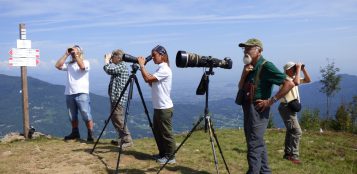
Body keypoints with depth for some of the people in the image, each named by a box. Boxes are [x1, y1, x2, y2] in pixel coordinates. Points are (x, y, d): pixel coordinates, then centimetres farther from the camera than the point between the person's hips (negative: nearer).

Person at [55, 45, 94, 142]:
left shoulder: (85, 62, 3)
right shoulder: (69, 64, 16)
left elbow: (82, 66, -19)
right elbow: (58, 65, 2)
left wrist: (76, 55, -10)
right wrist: (66, 55, 3)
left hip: (81, 93, -5)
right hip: (69, 94, 6)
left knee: (86, 116, -8)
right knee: (72, 116, 14)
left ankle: (90, 135, -3)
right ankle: (75, 133, 27)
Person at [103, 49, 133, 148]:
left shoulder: (121, 67, -14)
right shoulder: (118, 66, 16)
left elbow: (107, 69, -22)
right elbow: (109, 69, 27)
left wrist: (106, 59, -9)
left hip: (118, 98, -11)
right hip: (115, 97, 11)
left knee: (119, 120, -9)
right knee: (115, 119, 16)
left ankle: (127, 140, -3)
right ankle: (122, 138, 25)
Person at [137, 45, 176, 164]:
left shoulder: (164, 69, -17)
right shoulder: (160, 68, 14)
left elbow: (147, 79, -24)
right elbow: (151, 83, 14)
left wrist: (142, 65, -13)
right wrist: (142, 67, 5)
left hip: (165, 108, -10)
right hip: (158, 107, 10)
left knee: (166, 133, 0)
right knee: (157, 132, 16)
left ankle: (170, 156, 11)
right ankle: (162, 153, 28)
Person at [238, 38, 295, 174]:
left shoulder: (266, 66, -15)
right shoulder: (249, 67, 10)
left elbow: (289, 84, -20)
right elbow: (240, 87, 11)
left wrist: (271, 100, -20)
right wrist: (244, 74, -7)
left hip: (258, 109, -9)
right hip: (248, 108, 9)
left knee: (254, 145, -6)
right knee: (258, 143, 16)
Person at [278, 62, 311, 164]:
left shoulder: (294, 78, 14)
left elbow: (308, 80, 16)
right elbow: (296, 82, -33)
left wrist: (303, 69, 5)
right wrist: (298, 70, -22)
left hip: (291, 108, 10)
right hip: (286, 108, -10)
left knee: (291, 131, 14)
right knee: (297, 131, -15)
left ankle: (288, 153, 22)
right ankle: (294, 155, -12)